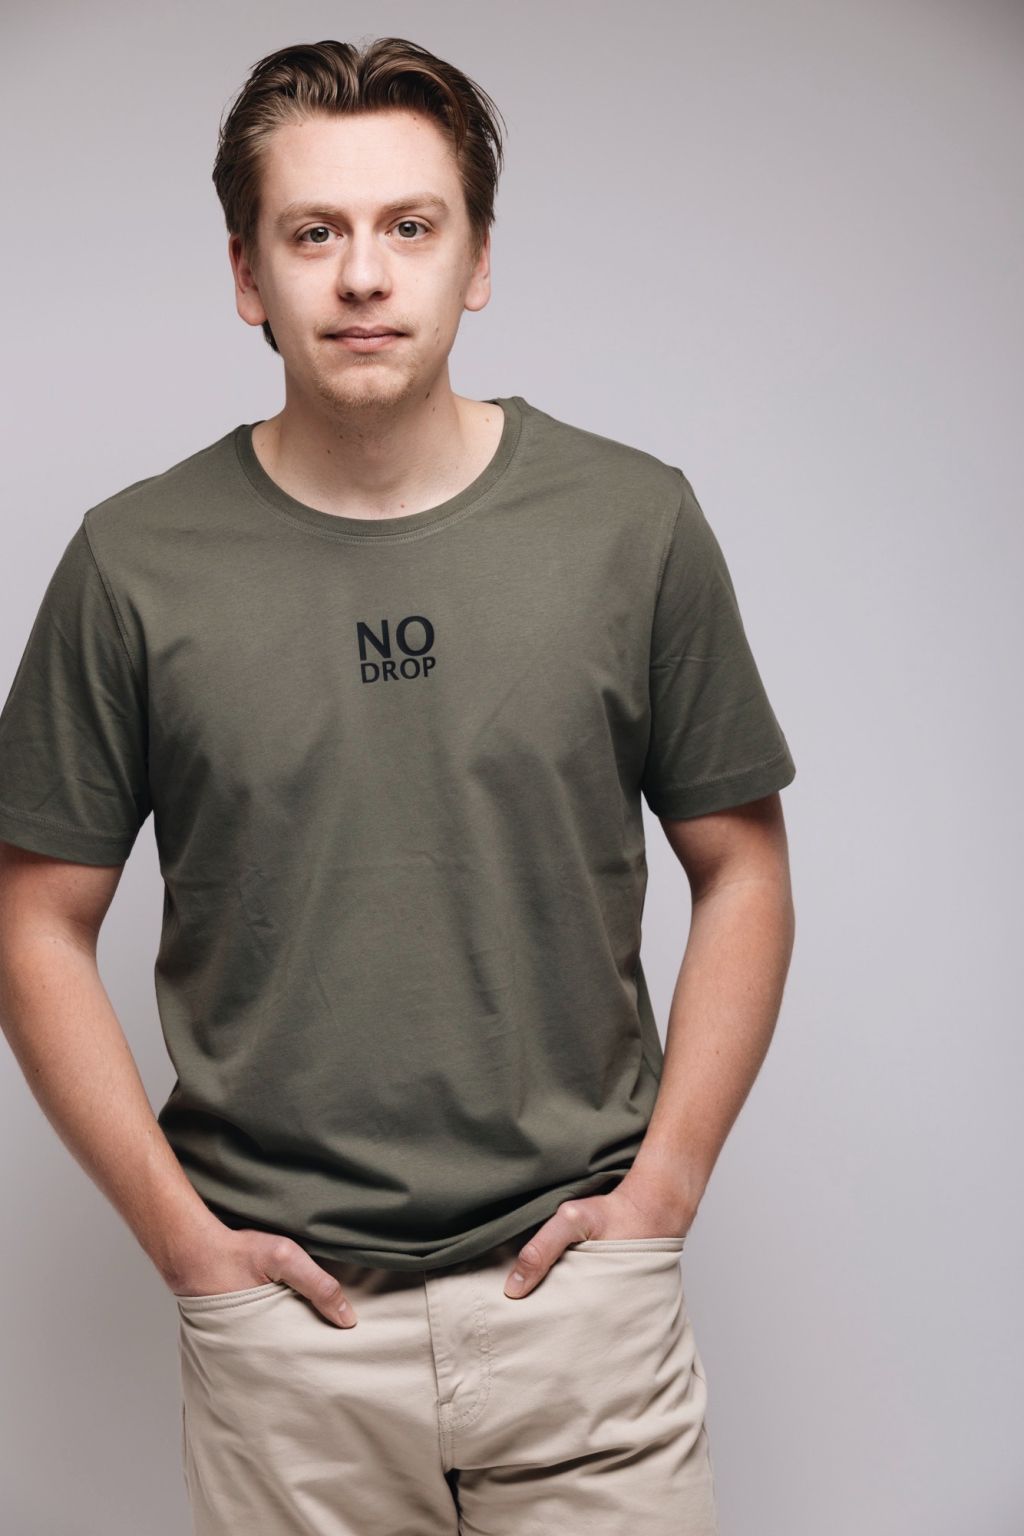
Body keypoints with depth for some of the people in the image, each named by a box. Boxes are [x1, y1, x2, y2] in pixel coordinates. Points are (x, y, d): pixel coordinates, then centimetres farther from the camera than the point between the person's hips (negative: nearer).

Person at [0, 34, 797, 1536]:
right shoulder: (136, 563, -3)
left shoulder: (633, 523, -2)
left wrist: (665, 1180, -3)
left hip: (582, 1296, 1)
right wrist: (180, 1228, -3)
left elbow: (742, 873, 5)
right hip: (280, 1321, 0)